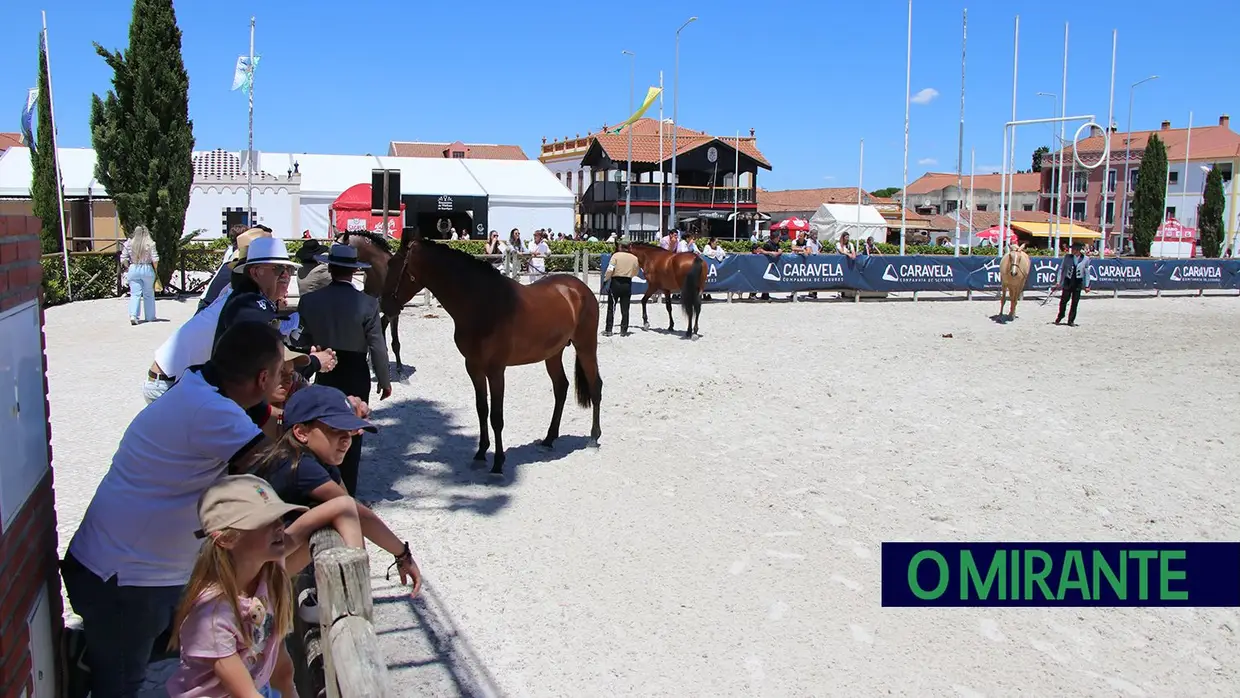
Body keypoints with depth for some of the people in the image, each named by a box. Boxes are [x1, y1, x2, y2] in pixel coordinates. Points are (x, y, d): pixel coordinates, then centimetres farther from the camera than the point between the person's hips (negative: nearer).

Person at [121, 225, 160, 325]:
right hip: (147, 269, -1)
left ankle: (133, 315, -17)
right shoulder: (150, 244, -7)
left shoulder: (129, 243, 0)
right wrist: (155, 270, 6)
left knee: (135, 294, 2)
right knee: (148, 294, 12)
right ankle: (150, 317, 19)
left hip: (133, 269, 1)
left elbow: (123, 259, 1)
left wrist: (127, 268, 17)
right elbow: (155, 259, -9)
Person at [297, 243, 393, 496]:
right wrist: (385, 380, 0)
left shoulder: (309, 300, -7)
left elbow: (305, 341, 2)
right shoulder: (367, 303, -16)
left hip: (324, 374, 3)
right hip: (355, 375, -2)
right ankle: (347, 493, 15)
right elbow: (377, 347, -12)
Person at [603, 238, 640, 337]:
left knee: (611, 308, 7)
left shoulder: (616, 255, -8)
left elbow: (610, 270, -15)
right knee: (625, 309, 9)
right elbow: (636, 273, 11)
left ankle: (608, 330, 8)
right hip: (627, 284, 2)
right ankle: (624, 331, 10)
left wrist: (605, 279, 0)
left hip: (615, 282, -2)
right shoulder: (634, 258, 2)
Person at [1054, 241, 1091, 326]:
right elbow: (1061, 269, 4)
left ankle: (1071, 320, 16)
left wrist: (1087, 285, 4)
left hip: (1078, 282, 0)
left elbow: (1086, 272, 3)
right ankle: (1060, 317, 24)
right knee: (1064, 300, 2)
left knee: (1075, 302, 4)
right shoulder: (1067, 257, -2)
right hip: (1068, 281, 0)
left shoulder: (1085, 259, -4)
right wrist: (1058, 281, -1)